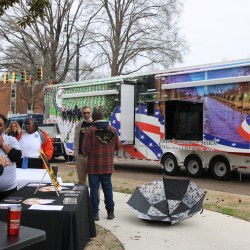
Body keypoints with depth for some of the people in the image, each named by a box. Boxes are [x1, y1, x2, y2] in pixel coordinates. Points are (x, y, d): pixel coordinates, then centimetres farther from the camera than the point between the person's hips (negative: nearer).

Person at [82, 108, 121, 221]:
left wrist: (86, 154, 10)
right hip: (108, 165, 4)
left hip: (94, 166, -3)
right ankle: (110, 211, 20)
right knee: (107, 187, 14)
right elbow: (117, 146, 7)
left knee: (94, 188, 5)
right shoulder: (113, 130, 0)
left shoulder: (90, 131, -13)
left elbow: (85, 149, -13)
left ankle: (95, 213, 7)